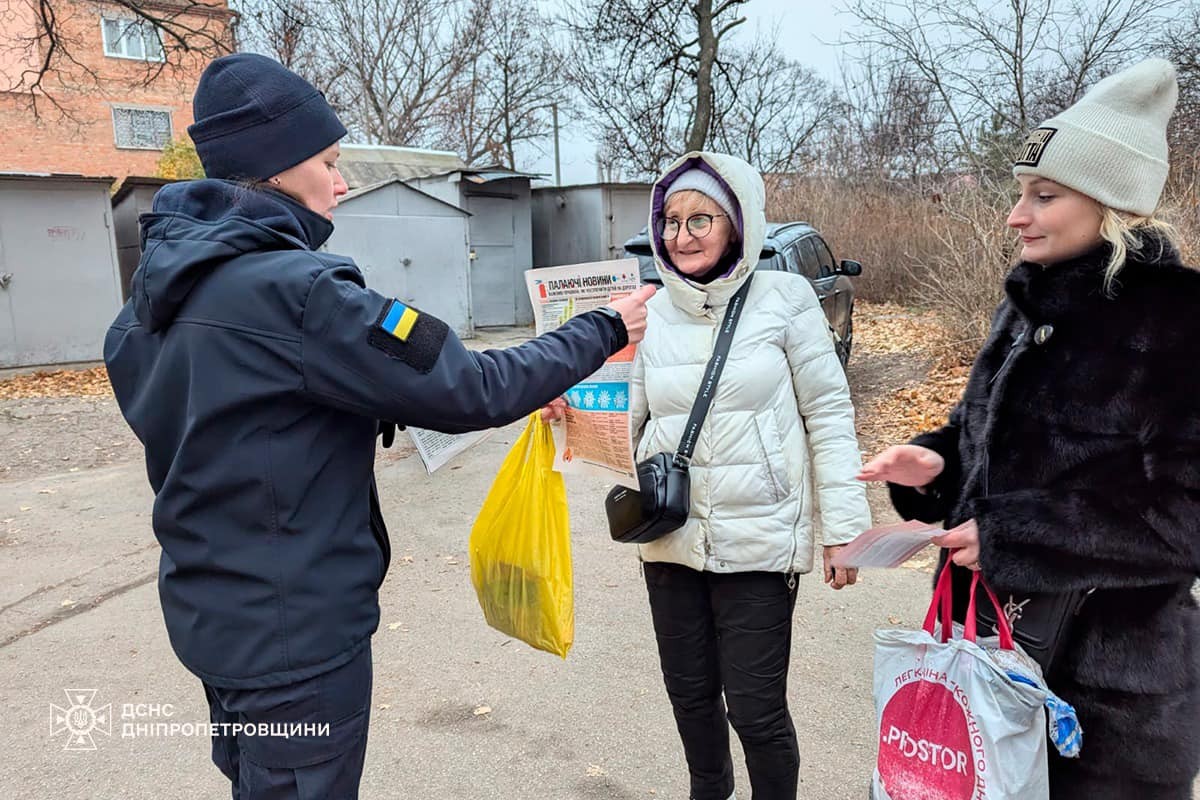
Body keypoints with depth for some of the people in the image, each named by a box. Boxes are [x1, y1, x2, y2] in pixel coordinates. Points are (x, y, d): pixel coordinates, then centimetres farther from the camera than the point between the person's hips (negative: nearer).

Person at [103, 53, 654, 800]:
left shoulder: (162, 290, 4)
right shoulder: (295, 290, -24)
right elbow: (470, 391, -24)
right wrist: (604, 331, -11)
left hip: (216, 611, 9)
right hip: (296, 629, -8)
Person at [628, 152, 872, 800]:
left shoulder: (784, 298, -5)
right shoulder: (650, 313, 4)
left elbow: (829, 414, -3)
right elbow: (629, 421, 8)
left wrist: (843, 523, -6)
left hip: (759, 539, -3)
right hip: (672, 538, 4)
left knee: (756, 709, 3)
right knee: (690, 693, 17)